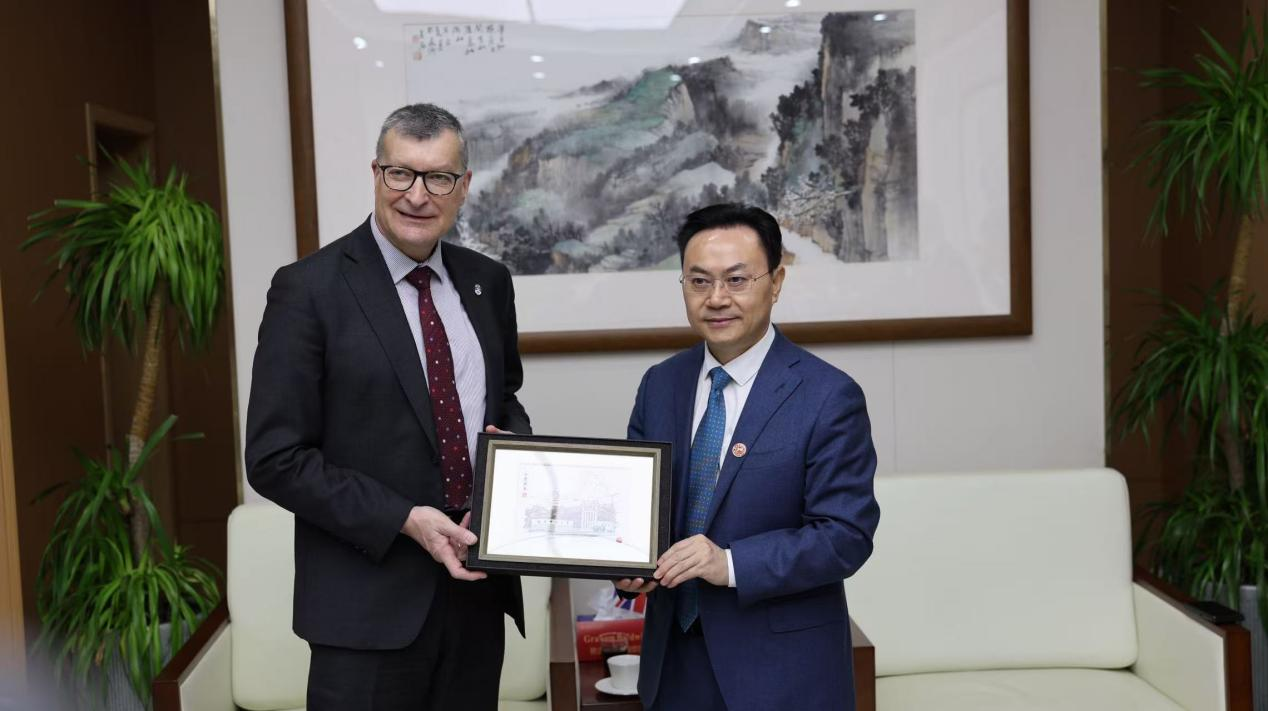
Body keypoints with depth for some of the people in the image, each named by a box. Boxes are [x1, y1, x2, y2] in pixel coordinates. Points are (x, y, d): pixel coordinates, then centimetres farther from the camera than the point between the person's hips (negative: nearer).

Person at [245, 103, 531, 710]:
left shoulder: (487, 281, 6)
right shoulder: (309, 289, -10)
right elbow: (276, 459, -11)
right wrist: (404, 521, -18)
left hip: (477, 585, 5)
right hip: (370, 600, -5)